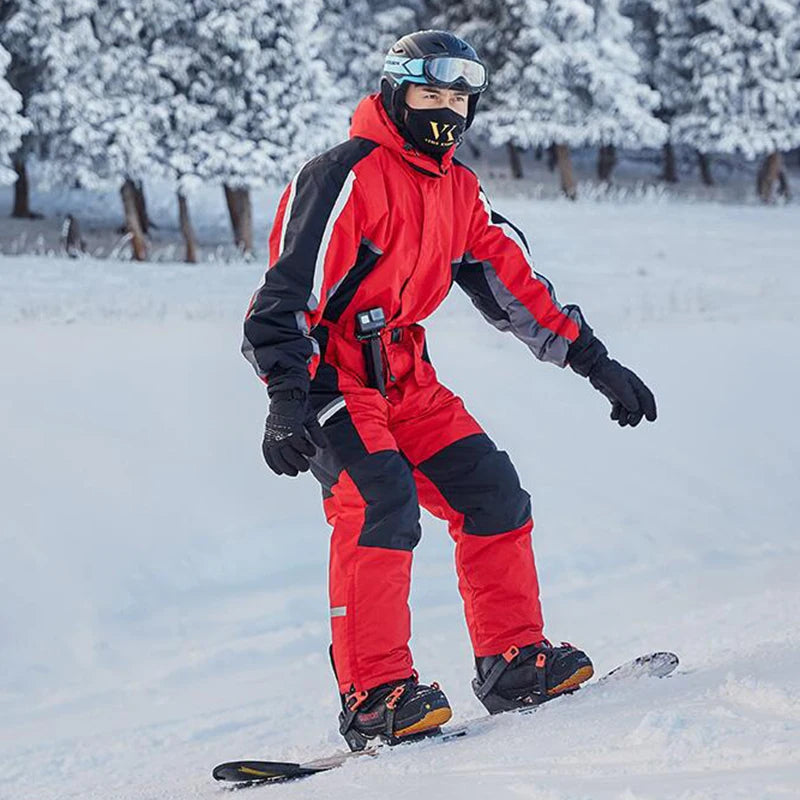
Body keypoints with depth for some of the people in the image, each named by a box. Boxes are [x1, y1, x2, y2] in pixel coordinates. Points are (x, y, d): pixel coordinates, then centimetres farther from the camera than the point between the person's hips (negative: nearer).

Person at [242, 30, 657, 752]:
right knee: (382, 501, -25)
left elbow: (514, 284, 17)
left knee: (491, 493, 3)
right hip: (329, 373, -8)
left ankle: (514, 662, 13)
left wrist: (594, 361, 13)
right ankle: (373, 695, -26)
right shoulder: (346, 176, -15)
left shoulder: (459, 190, 12)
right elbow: (289, 292, -21)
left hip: (403, 376, 9)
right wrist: (287, 400, -32)